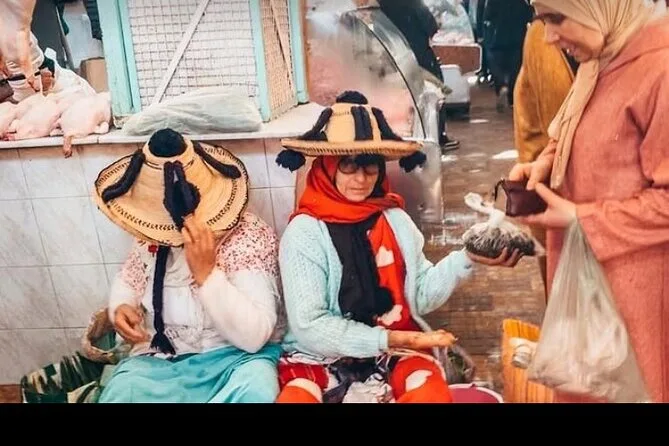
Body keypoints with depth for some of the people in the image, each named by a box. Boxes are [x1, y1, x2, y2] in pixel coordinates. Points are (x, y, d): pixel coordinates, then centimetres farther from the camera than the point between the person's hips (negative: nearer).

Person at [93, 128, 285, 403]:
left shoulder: (250, 236, -15)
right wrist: (120, 308, -4)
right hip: (160, 359, 4)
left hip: (236, 357, -3)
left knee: (254, 390, -37)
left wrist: (206, 273, -31)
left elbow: (253, 337, -21)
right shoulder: (152, 233, 0)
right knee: (118, 392, -27)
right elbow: (127, 279, 20)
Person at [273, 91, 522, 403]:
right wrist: (388, 339, -17)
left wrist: (467, 258, -7)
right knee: (295, 398, -34)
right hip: (324, 356, -3)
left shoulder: (396, 220, 5)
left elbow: (421, 296, 6)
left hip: (397, 349, 3)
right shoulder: (304, 233, -8)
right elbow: (310, 327, -12)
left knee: (432, 395, -29)